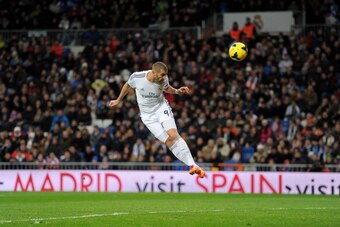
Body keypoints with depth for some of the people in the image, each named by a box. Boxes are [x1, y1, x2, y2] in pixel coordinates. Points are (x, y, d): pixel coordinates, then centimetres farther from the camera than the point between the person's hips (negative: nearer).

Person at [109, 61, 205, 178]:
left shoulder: (163, 79, -12)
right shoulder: (137, 77, -18)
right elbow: (128, 85, 5)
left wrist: (177, 91, -6)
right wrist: (118, 100, 18)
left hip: (162, 108, 0)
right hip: (148, 115, 0)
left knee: (173, 135, -23)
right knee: (169, 141, -14)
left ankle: (193, 165, -27)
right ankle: (191, 165, -15)